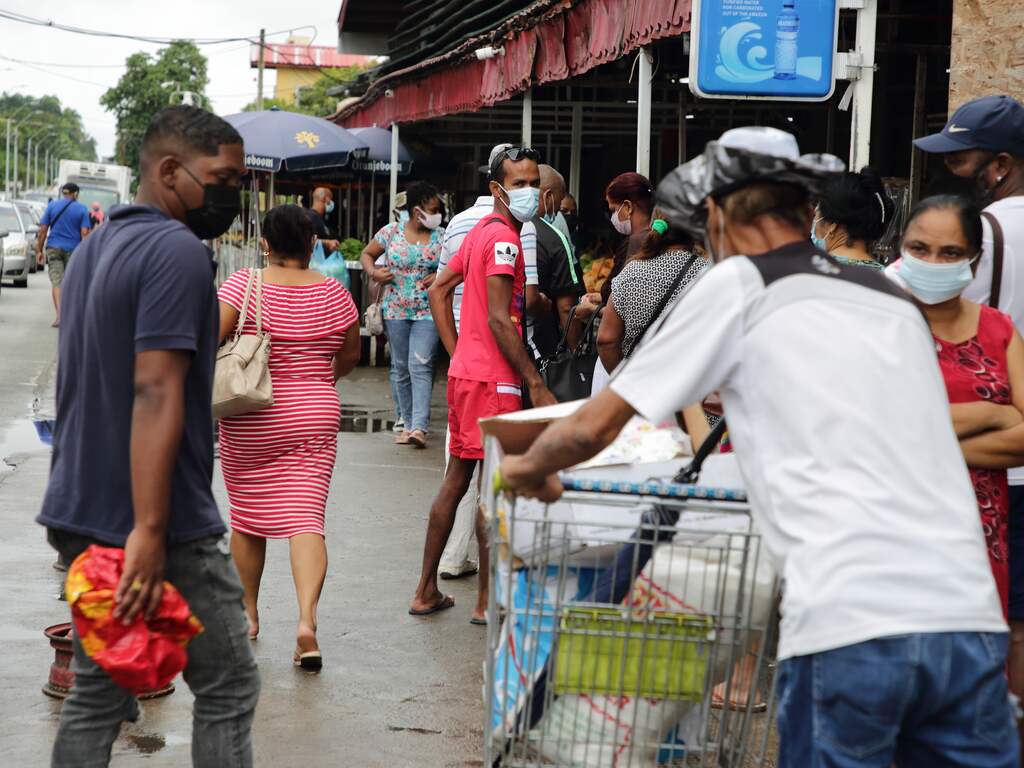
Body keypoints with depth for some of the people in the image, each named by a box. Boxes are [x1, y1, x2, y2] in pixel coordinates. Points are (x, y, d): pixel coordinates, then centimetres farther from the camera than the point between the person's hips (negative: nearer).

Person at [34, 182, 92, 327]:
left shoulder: (52, 205, 3)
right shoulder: (82, 209, -1)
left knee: (56, 281, -4)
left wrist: (39, 250, 5)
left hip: (54, 248, 0)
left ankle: (59, 314, -19)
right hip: (73, 250, 0)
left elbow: (43, 230, 0)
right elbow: (85, 233, -9)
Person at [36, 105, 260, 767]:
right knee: (227, 691, 4)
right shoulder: (178, 250, -16)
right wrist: (150, 531, -28)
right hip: (163, 525, -9)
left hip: (83, 515, 9)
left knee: (96, 697, 14)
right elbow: (155, 392, -24)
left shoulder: (96, 247, 15)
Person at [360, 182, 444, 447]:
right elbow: (367, 254, 13)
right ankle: (407, 421, 21)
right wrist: (373, 272, -7)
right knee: (400, 366, 9)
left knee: (421, 365, -13)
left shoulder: (441, 236, 2)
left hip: (428, 311, -2)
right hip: (396, 309, 2)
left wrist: (441, 277, -11)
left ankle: (419, 427, -18)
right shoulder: (391, 232, 2)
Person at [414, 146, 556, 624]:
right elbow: (498, 318, -21)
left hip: (464, 371, 10)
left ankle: (426, 591, 22)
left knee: (457, 478, 15)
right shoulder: (504, 237, -14)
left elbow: (438, 290, 20)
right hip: (493, 379, -10)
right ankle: (487, 602, 5)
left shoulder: (480, 231, 15)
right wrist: (536, 385, -19)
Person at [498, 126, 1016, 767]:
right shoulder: (896, 300, 22)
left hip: (850, 624, -5)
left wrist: (528, 468, 31)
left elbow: (592, 429, 11)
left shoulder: (739, 283, 7)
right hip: (970, 620, 5)